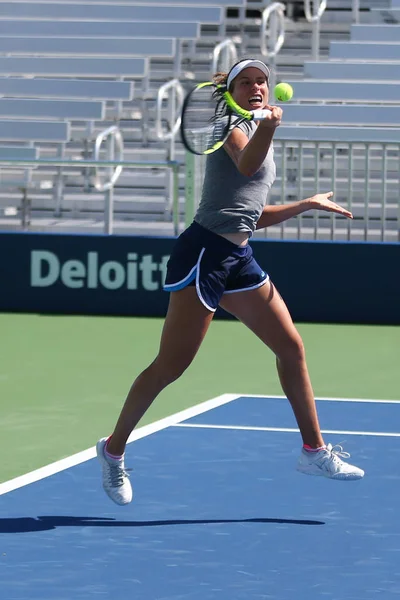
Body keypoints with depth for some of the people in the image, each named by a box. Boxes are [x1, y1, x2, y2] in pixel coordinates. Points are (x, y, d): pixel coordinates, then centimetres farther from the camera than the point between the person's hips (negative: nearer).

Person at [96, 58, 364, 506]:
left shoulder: (260, 135, 21)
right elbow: (245, 163, -29)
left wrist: (308, 204, 31)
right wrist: (267, 128, -47)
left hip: (239, 259, 9)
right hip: (203, 253, -9)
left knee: (291, 347, 7)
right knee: (170, 366, -8)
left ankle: (314, 451, 16)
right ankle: (114, 449, 5)